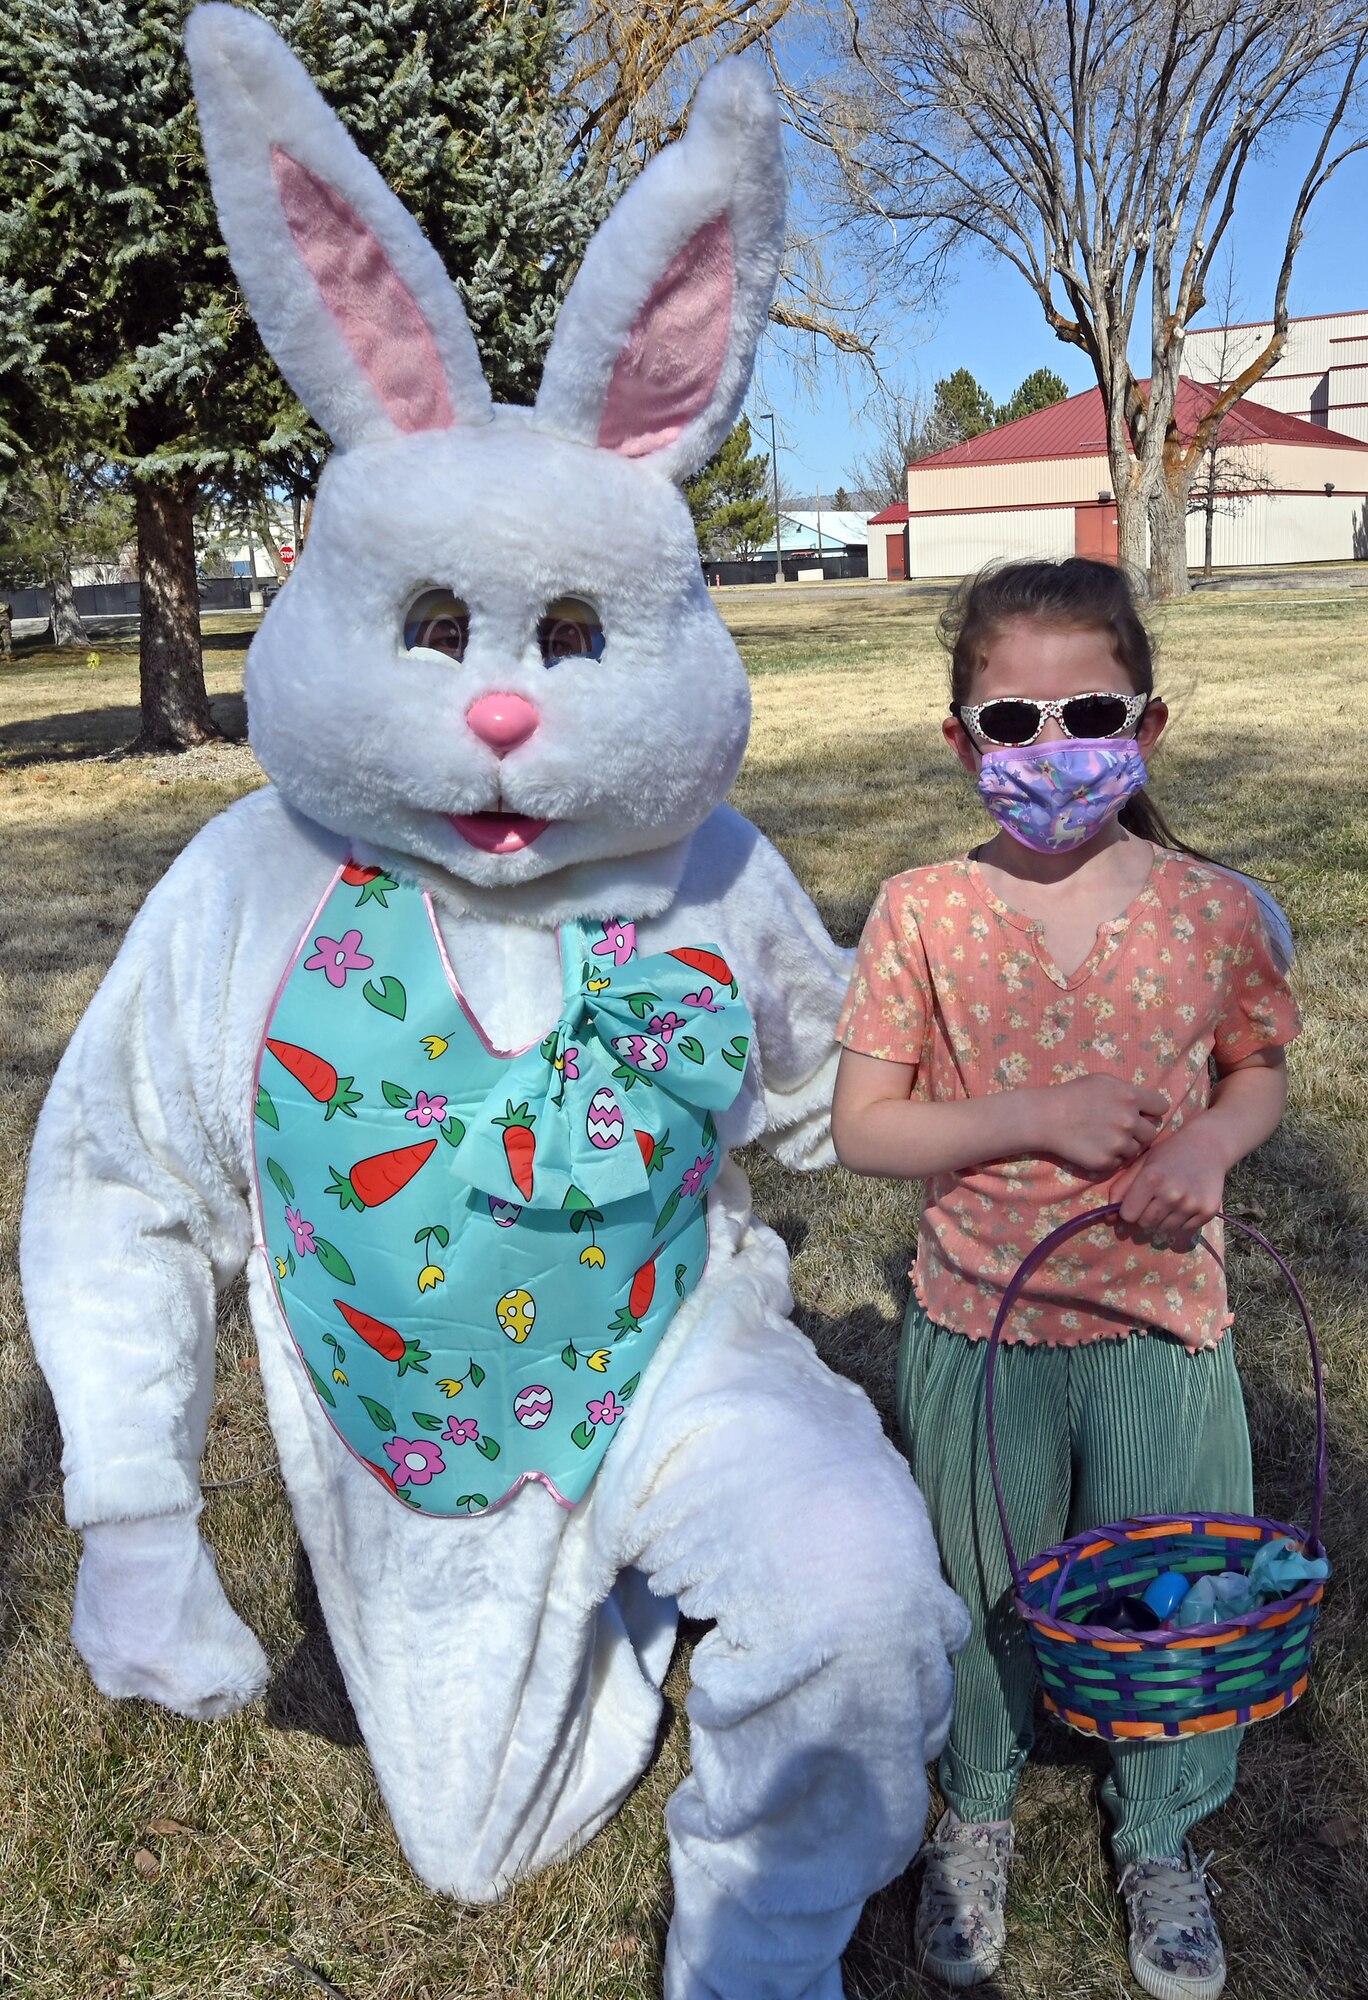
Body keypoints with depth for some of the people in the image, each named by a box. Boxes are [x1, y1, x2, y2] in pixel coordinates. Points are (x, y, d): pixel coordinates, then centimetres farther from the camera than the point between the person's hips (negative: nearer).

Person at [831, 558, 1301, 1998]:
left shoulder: (1212, 910, -8)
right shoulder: (922, 915, -13)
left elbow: (1260, 1067, 8)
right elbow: (860, 1127, -11)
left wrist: (1209, 1140, -14)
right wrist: (1039, 1118, -24)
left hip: (1161, 1325, 1)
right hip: (977, 1330, -1)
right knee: (981, 1592, 19)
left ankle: (1158, 1836, 47)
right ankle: (976, 1810, 49)